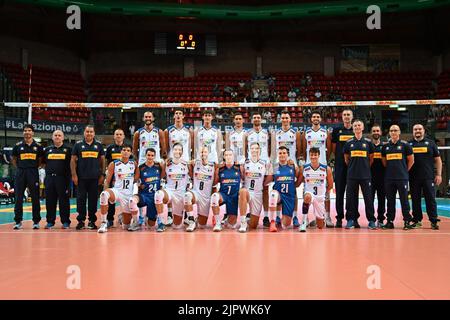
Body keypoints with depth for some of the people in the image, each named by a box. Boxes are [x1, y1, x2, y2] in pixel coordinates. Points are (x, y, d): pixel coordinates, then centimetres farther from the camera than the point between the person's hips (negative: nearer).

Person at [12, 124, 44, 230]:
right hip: (20, 173, 1)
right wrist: (20, 168, 5)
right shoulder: (18, 146, 6)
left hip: (33, 173, 0)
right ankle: (18, 221, 9)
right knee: (18, 198, 2)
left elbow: (40, 160, 13)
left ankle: (36, 221, 10)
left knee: (35, 198, 2)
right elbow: (14, 159, 16)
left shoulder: (38, 146, 5)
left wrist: (34, 167, 3)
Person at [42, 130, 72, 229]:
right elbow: (43, 162, 21)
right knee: (50, 200, 6)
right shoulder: (47, 149, 14)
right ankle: (50, 221, 14)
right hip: (50, 177, 3)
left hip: (63, 178, -3)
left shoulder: (68, 149, 4)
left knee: (64, 200, 0)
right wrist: (49, 169, 9)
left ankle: (65, 222, 7)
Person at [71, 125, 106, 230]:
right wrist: (74, 175, -3)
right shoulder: (78, 145, 5)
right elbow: (73, 160, 5)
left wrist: (102, 175, 5)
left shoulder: (98, 145, 9)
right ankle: (81, 221, 9)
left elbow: (102, 160, 11)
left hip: (95, 178, 1)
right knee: (81, 199, 1)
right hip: (81, 177, -1)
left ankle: (92, 221, 13)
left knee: (93, 199, 4)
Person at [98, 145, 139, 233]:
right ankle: (104, 223, -28)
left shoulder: (134, 164, 5)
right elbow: (107, 181, -4)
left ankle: (135, 222, 40)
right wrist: (105, 195, -16)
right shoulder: (113, 164, -2)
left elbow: (137, 175, 23)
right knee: (104, 194, -39)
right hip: (116, 191, -1)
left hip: (128, 194, 1)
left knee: (126, 225, 2)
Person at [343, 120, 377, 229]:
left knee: (368, 198, 0)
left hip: (365, 175, -1)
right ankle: (350, 220, 10)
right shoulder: (349, 143, 6)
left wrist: (365, 168, 11)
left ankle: (371, 220, 6)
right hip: (352, 175, 1)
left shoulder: (368, 142, 5)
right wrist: (352, 167, 11)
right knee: (351, 197, 2)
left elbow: (371, 158, 12)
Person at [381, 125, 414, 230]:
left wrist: (404, 170, 5)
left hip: (402, 178, -3)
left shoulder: (405, 145, 1)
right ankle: (390, 221, 14)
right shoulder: (385, 146, 10)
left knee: (404, 200, -2)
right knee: (390, 200, 8)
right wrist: (390, 170, 11)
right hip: (389, 178, 4)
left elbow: (411, 160, 5)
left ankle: (407, 221, 4)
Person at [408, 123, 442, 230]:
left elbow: (437, 160, 7)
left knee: (431, 199, -1)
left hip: (428, 177, -1)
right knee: (415, 200, 6)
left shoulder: (430, 143, 7)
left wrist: (438, 174, -1)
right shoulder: (409, 144, 9)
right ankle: (417, 220, 14)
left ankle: (434, 221, 5)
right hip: (413, 177, 1)